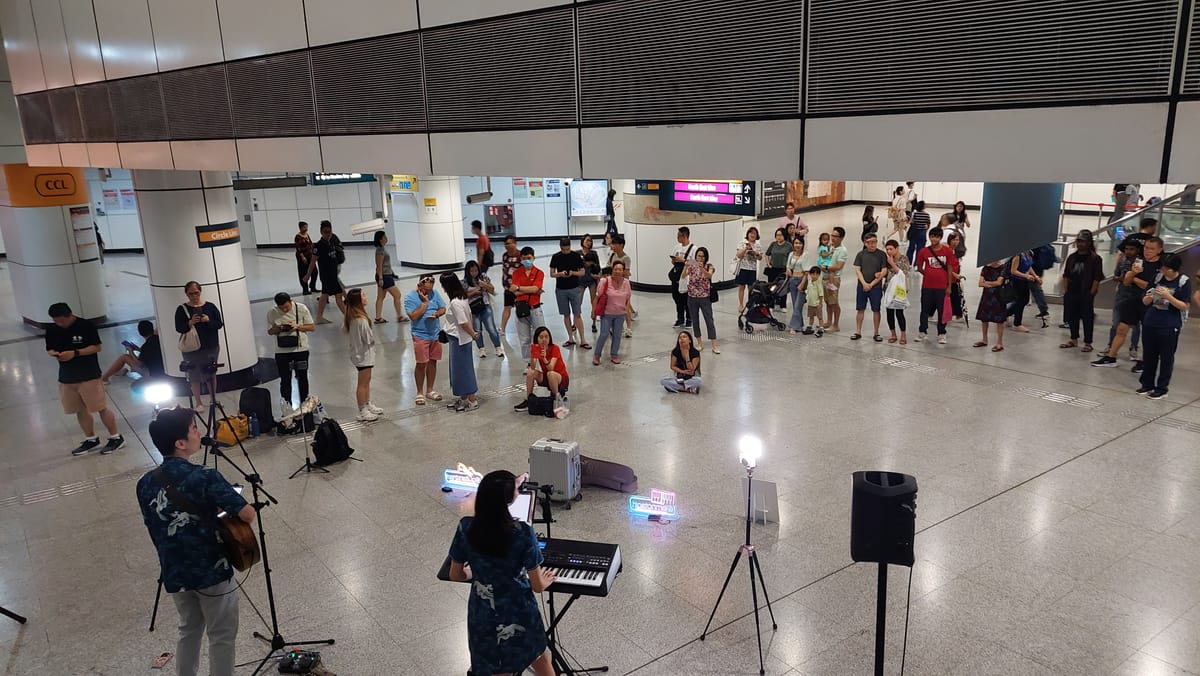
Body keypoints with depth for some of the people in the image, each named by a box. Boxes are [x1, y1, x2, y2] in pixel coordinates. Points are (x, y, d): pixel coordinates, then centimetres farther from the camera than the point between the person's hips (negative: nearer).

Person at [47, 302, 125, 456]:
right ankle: (91, 440, 27)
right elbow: (49, 349, 12)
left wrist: (75, 353, -22)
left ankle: (115, 438, 10)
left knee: (101, 408, -2)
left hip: (89, 375, -5)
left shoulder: (86, 326, -13)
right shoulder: (51, 329, 2)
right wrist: (54, 353, -12)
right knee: (79, 410, 13)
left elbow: (97, 347, -12)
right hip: (66, 377, 6)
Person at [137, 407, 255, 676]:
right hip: (213, 571, -6)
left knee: (189, 631, 24)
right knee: (222, 637, 11)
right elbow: (248, 515, -22)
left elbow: (154, 527, 8)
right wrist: (225, 512, 1)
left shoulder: (145, 484, -3)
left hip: (174, 573, 6)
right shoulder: (205, 478, -22)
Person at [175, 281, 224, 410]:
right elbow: (178, 328, -8)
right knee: (194, 376, 6)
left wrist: (209, 320, -21)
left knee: (211, 374, 13)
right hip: (192, 349, -1)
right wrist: (190, 323, -26)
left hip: (211, 347, 1)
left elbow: (220, 324, -2)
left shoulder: (210, 306, -1)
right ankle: (198, 402, 19)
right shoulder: (182, 309, -4)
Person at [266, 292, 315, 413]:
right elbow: (270, 331, 5)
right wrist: (279, 328, -17)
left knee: (302, 378, 13)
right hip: (282, 351, 0)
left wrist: (298, 326, -20)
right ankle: (287, 408, 11)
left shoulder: (301, 308, -9)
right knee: (285, 380, 3)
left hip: (301, 349, 0)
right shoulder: (272, 313, -6)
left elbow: (312, 327, -4)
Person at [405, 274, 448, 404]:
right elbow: (413, 316, -20)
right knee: (421, 364, -1)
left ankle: (430, 390, 26)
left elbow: (443, 309, 5)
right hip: (420, 336, -5)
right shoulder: (410, 297, -12)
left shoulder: (434, 293, 2)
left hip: (435, 334, 5)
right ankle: (420, 393, 12)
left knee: (433, 362, 13)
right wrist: (424, 302, -19)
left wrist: (436, 314, -16)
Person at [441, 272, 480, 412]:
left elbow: (464, 323, -23)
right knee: (461, 368, 18)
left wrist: (473, 334, -9)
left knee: (462, 369, 1)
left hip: (459, 340, -9)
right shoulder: (462, 297, 4)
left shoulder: (455, 303, -24)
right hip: (462, 339, 9)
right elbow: (469, 315, 11)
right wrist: (473, 333, 14)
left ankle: (472, 400, 11)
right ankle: (463, 398, 28)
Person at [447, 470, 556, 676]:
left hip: (482, 618, 2)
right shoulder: (523, 533, -24)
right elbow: (537, 586, -14)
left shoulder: (466, 528, -15)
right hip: (519, 614, -2)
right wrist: (545, 581, 10)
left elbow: (455, 575, 0)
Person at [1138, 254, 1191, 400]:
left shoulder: (1183, 282, -5)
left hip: (1169, 327, -4)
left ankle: (1162, 388, 12)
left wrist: (1168, 296, -20)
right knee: (1149, 355, 11)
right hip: (1150, 323, 4)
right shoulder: (1157, 278, 5)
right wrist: (1149, 297, -13)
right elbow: (1145, 302, 9)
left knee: (1166, 357, 5)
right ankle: (1147, 384, 23)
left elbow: (1184, 306, -8)